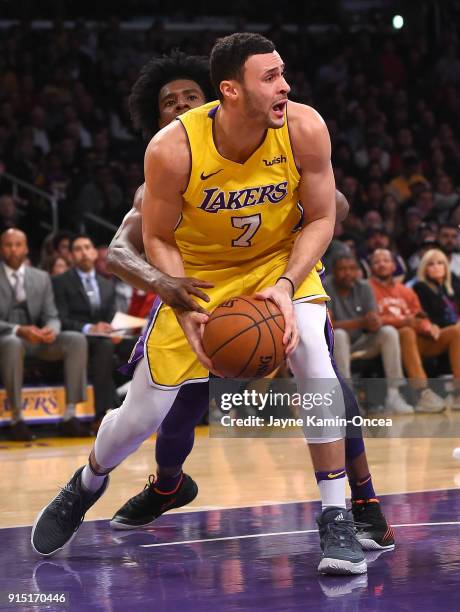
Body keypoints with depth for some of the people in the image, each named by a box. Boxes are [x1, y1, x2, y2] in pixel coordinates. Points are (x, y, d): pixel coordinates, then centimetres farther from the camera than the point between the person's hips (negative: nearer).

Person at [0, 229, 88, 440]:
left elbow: (51, 316, 9)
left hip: (37, 340, 5)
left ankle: (69, 416, -22)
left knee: (77, 340, -20)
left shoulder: (41, 278, 14)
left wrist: (51, 329, -17)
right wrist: (19, 330, -27)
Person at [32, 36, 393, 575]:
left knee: (312, 352, -30)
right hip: (199, 272, 0)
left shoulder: (304, 130, -25)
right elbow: (158, 239, -12)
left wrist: (286, 286, -28)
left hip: (280, 261, 0)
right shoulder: (172, 149, -28)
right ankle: (86, 486, 40)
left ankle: (336, 518, -18)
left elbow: (321, 219, -12)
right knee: (140, 417, 4)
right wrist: (186, 312, -26)